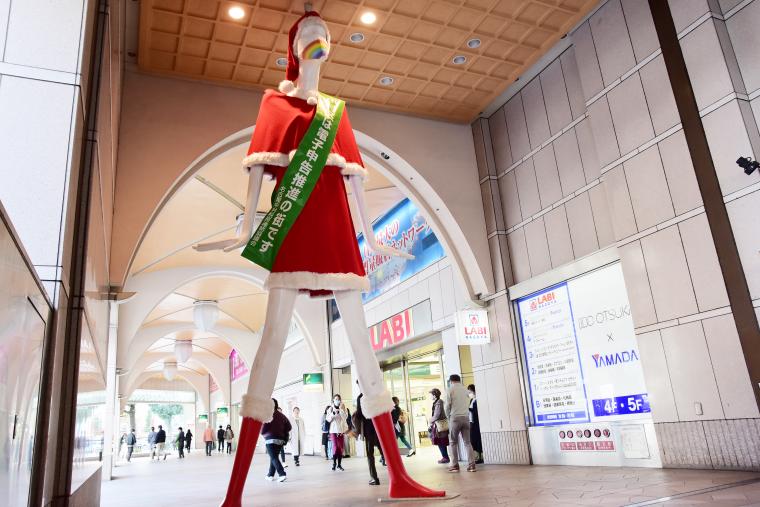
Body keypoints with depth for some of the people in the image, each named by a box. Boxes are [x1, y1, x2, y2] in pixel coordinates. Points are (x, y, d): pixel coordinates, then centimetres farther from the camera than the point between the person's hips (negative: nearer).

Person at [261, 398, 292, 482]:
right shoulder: (282, 415, 8)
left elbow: (263, 429, -12)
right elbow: (289, 427, 8)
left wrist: (263, 433, 9)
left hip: (270, 439, -6)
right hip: (280, 440, 6)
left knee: (274, 458, -6)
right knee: (274, 457, 18)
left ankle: (282, 474, -18)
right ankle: (270, 475, 25)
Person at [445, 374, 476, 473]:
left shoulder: (450, 390, -1)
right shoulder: (465, 389, 12)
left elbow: (448, 406, -4)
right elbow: (468, 404, 10)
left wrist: (449, 417, 10)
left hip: (455, 417, -4)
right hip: (466, 417, 4)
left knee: (453, 442, 6)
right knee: (467, 442, 6)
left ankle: (455, 465, 3)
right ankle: (471, 464, 0)